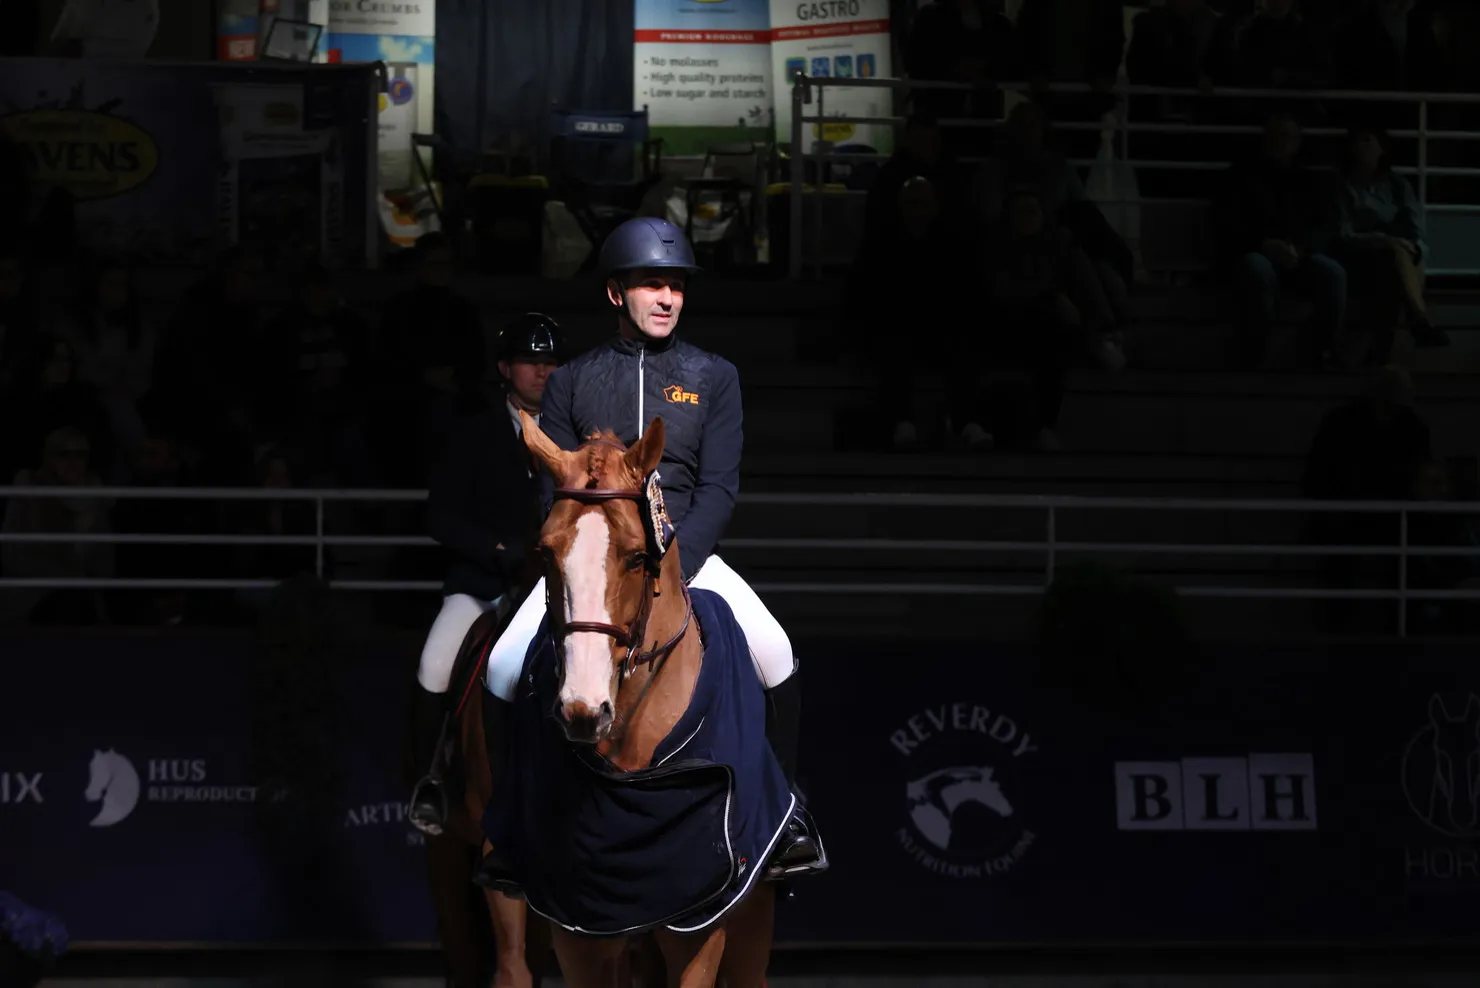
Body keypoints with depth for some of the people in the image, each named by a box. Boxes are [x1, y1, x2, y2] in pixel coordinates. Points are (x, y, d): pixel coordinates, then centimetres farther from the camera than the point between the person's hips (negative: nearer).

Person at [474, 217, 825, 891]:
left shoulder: (713, 378, 9)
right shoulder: (572, 382, 10)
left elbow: (719, 488, 0)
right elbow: (555, 492, 5)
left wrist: (670, 565, -16)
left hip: (684, 550, 0)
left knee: (773, 652, -26)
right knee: (504, 669, -23)